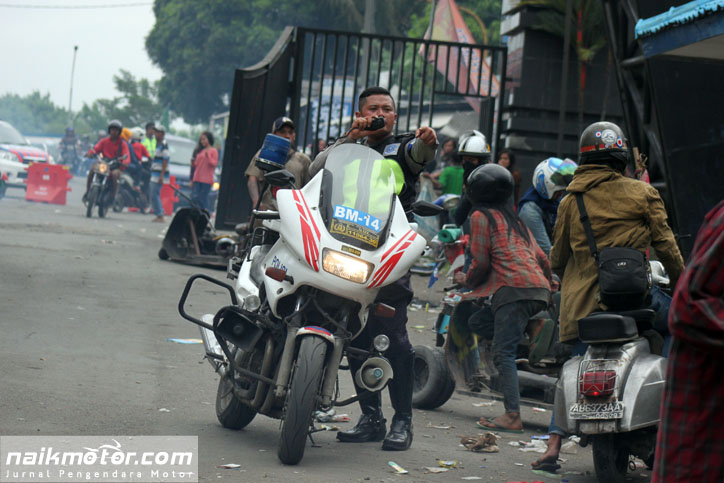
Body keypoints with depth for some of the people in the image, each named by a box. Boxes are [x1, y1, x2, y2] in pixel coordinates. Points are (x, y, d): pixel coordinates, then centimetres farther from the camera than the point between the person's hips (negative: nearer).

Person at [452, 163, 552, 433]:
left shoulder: (481, 216, 5)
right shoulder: (514, 219, 27)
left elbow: (481, 262, -1)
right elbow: (542, 258, 26)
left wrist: (466, 280, 18)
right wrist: (547, 284, 43)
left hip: (513, 289, -8)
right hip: (539, 289, 8)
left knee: (503, 352, -12)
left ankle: (513, 416, -22)